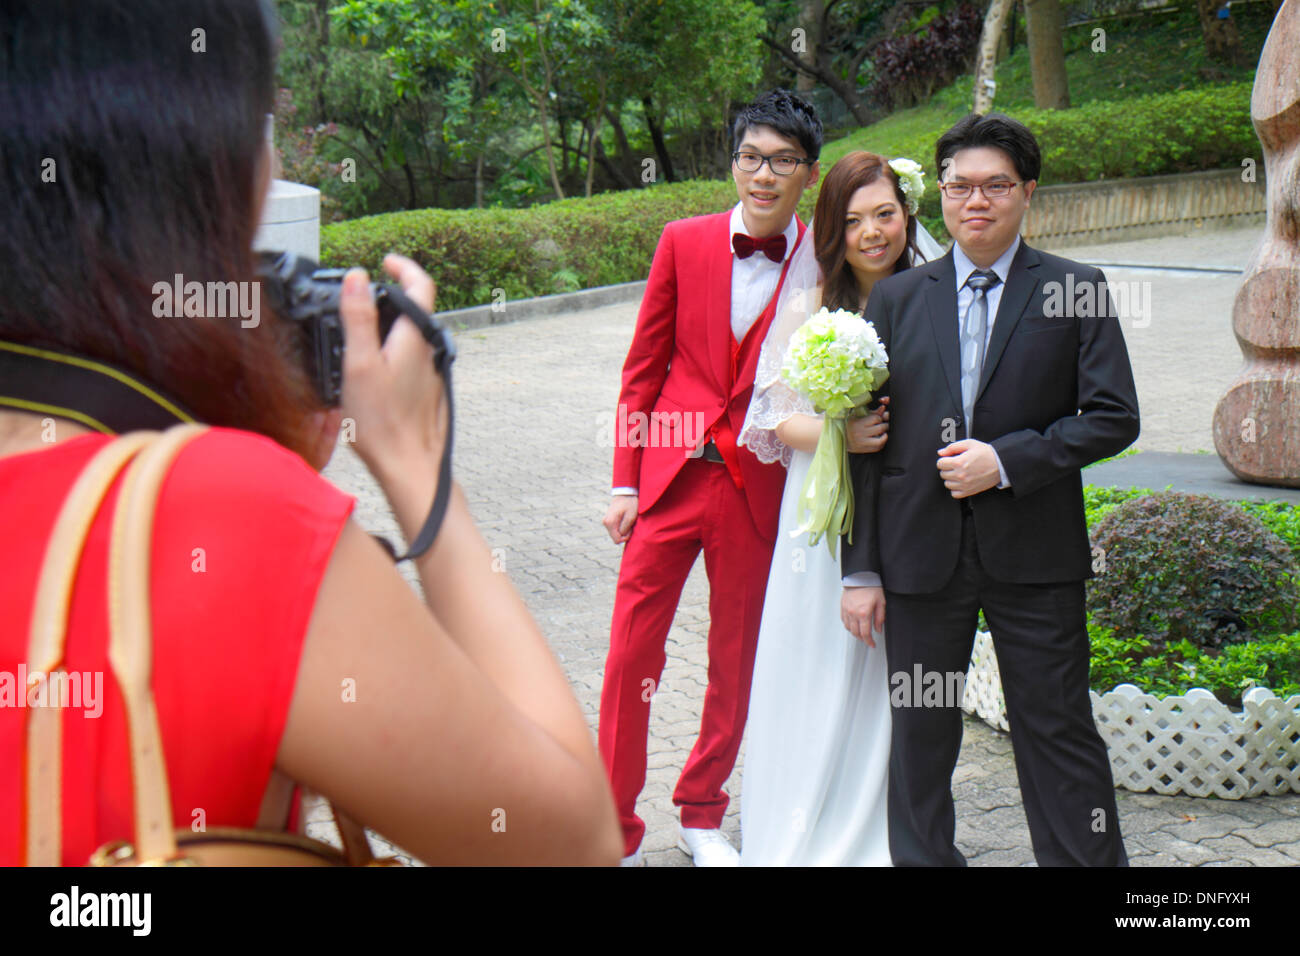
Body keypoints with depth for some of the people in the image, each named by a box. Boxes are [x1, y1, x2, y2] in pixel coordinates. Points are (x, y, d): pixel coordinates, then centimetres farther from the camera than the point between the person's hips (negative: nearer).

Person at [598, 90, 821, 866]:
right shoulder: (684, 243, 1)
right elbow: (644, 368, 4)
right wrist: (625, 483, 1)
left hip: (758, 489, 0)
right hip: (668, 479, 0)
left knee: (737, 659, 12)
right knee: (632, 655, 2)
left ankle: (703, 812, 31)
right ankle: (616, 830, 16)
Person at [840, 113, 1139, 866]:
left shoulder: (1077, 292, 1)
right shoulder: (897, 298, 6)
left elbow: (1114, 417, -3)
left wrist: (1006, 459, -15)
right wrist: (860, 569, 2)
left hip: (1034, 553, -2)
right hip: (922, 554, 2)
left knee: (1059, 732, 4)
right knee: (920, 735, 11)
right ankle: (923, 859, 26)